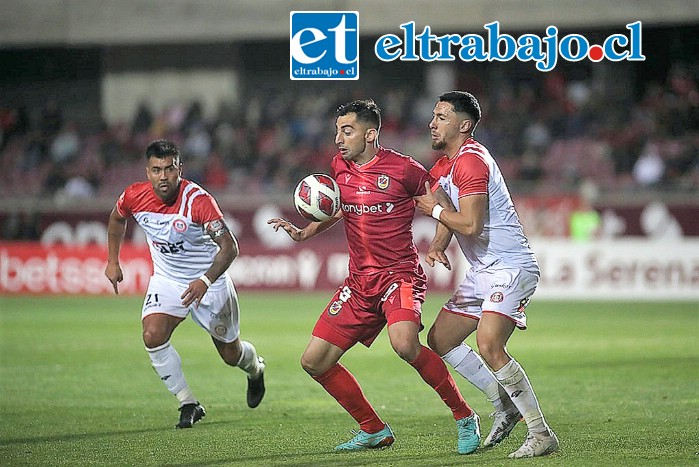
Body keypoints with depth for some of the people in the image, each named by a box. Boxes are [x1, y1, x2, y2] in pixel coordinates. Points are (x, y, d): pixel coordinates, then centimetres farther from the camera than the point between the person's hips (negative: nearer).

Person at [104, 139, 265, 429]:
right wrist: (113, 261, 11)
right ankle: (188, 405, -8)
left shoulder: (198, 200, -29)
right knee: (153, 336, -24)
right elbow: (117, 219, 10)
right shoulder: (134, 197, -15)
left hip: (208, 281, -3)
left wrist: (205, 281, -46)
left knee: (231, 355, 11)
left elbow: (229, 247, -33)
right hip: (166, 280, 3)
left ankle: (256, 369, 50)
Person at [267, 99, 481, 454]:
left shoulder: (403, 168, -10)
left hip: (400, 274, -7)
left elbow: (443, 205, 2)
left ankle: (465, 417, -14)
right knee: (314, 361, 0)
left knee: (405, 344, -34)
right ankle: (374, 431, 17)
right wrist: (303, 233, 13)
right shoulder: (339, 167, 8)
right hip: (359, 280, 7)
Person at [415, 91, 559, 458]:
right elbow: (449, 210, 27)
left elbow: (471, 224, -25)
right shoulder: (444, 165, 14)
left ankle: (541, 434, -20)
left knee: (489, 346, -26)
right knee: (440, 341, 12)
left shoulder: (471, 162, -17)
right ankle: (505, 406, 18)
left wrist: (434, 210, -8)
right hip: (482, 272, 11)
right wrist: (437, 244, 6)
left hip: (510, 269, -11)